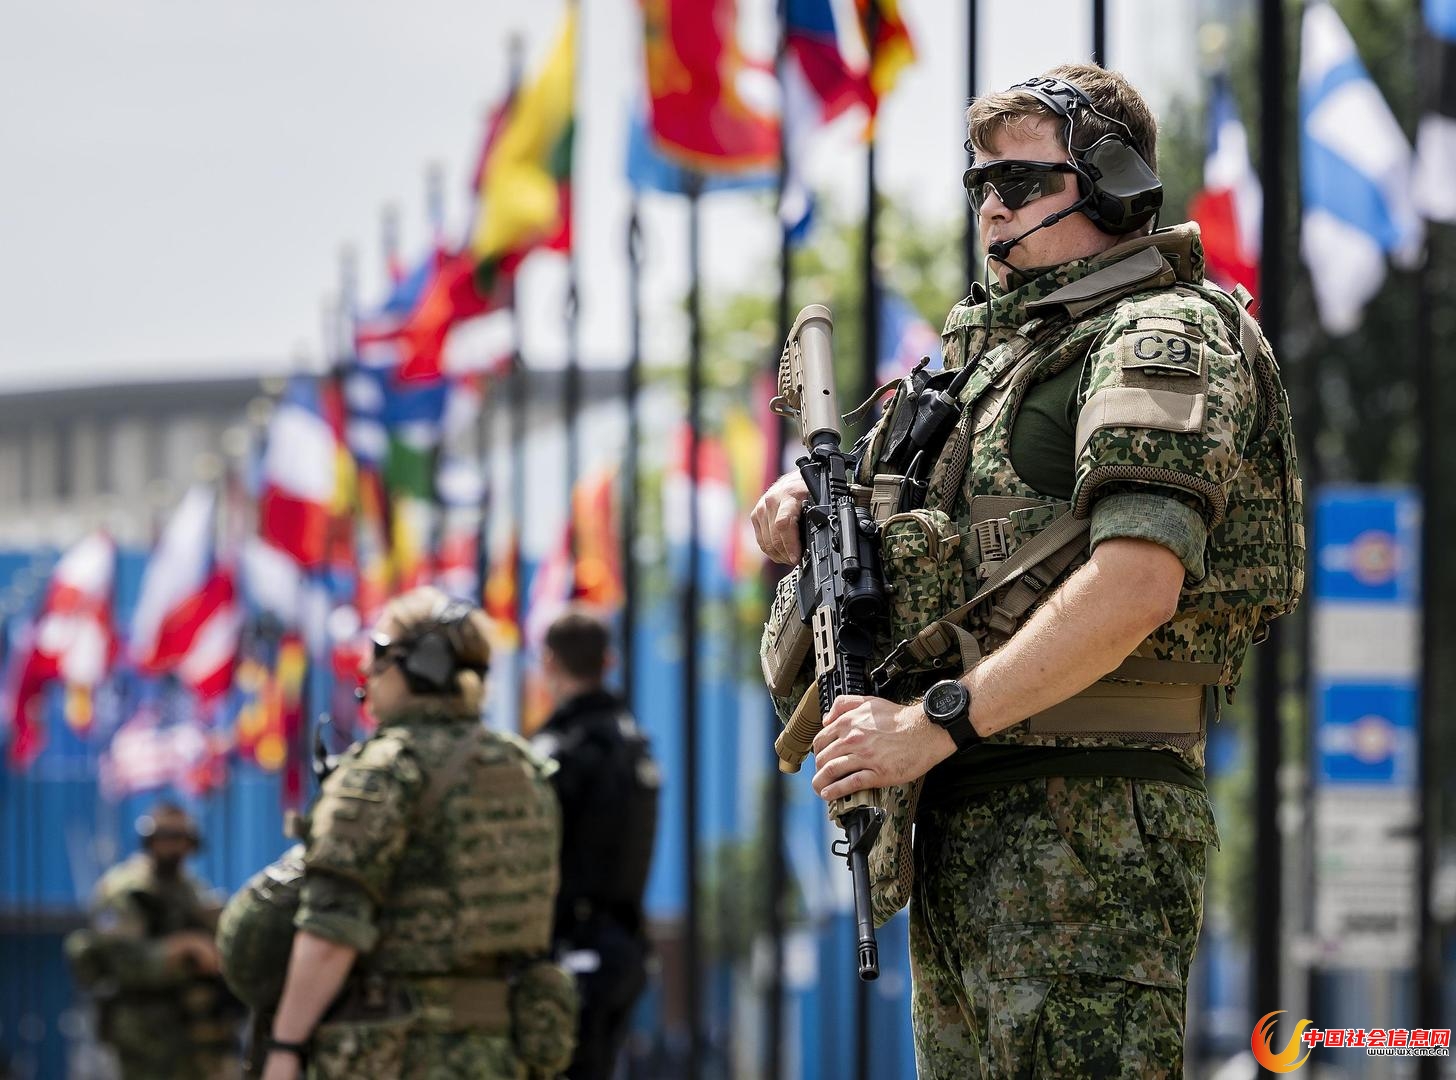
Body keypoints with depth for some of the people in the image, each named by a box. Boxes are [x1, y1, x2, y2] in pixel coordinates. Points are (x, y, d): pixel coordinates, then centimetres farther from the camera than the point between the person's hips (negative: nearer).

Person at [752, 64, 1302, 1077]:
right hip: (966, 823, 10)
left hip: (1086, 820, -10)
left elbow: (1137, 583, -22)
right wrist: (814, 510, 7)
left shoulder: (1158, 336, -7)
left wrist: (937, 722, -23)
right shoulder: (1001, 339, 23)